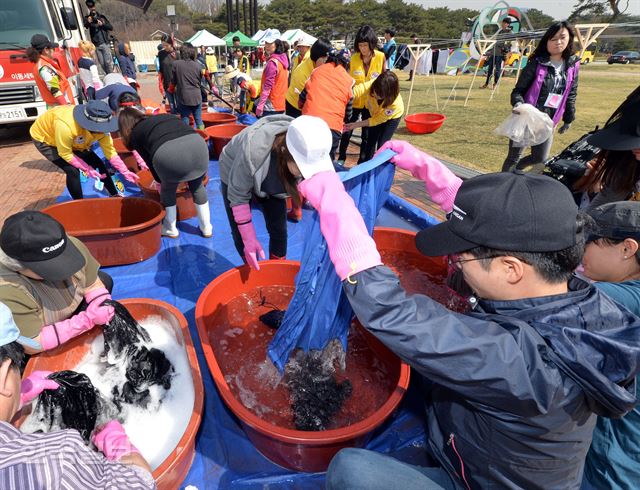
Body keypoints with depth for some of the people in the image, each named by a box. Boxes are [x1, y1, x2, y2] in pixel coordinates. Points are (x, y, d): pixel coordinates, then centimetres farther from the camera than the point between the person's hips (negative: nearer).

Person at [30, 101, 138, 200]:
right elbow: (65, 154, -29)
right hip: (44, 138, -6)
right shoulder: (66, 127, -43)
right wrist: (87, 169, -34)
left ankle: (115, 196, 17)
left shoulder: (101, 128, -25)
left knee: (98, 164, 1)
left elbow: (110, 151, -17)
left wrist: (125, 172, -25)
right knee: (73, 171, -21)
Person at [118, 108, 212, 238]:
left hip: (168, 153, -3)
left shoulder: (135, 134, 26)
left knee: (168, 190, 25)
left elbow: (150, 162, 28)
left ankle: (170, 229, 39)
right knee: (197, 186, 27)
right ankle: (206, 227, 36)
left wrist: (160, 181, 45)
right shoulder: (165, 116, 37)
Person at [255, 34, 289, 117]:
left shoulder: (272, 62, -15)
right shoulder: (283, 58, 11)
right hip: (280, 105, 9)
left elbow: (268, 86, -20)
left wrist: (260, 105, -21)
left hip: (270, 106, -9)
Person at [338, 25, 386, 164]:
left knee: (367, 135, 9)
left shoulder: (381, 57, -8)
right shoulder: (353, 58, -8)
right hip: (354, 101, 0)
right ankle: (341, 158, 26)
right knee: (347, 131, 5)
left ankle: (362, 162, 24)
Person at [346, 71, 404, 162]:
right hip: (374, 112, 3)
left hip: (392, 116, -3)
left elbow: (376, 120, -29)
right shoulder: (372, 85, -37)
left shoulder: (395, 104, -41)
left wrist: (356, 125, -31)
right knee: (370, 141, 5)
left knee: (382, 145, -10)